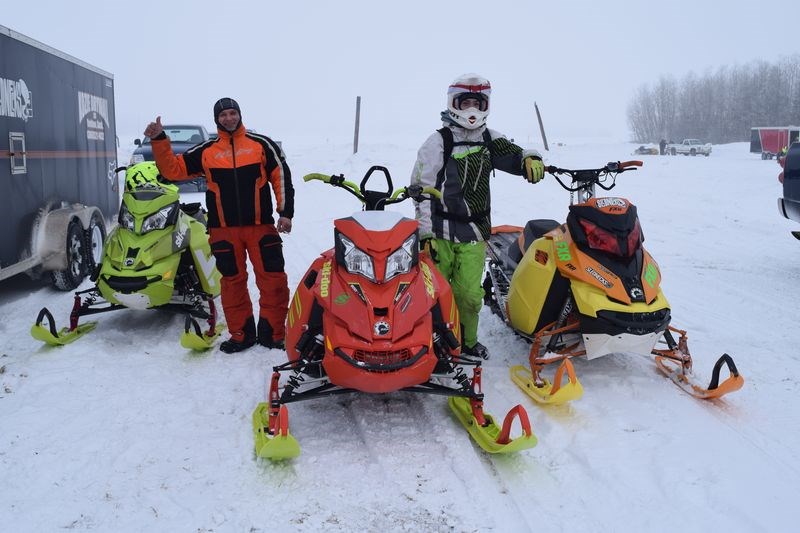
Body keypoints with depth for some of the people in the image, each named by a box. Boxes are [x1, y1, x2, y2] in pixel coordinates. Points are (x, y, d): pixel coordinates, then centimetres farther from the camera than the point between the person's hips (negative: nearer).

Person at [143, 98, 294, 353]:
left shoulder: (262, 144, 5)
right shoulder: (205, 151, 9)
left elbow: (282, 177, 5)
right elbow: (173, 169, 8)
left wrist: (285, 212, -1)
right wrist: (159, 140, -5)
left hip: (261, 226, -1)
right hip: (224, 229, 2)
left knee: (273, 279, -3)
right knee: (233, 281, 7)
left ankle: (273, 333, 9)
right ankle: (241, 334, 18)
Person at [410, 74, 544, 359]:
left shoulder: (489, 139, 11)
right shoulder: (438, 141, -4)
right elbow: (422, 189, -7)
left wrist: (529, 158, -21)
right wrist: (425, 234, -11)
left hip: (475, 233, 4)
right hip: (440, 231, -3)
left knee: (469, 293, 5)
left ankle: (466, 340, 24)